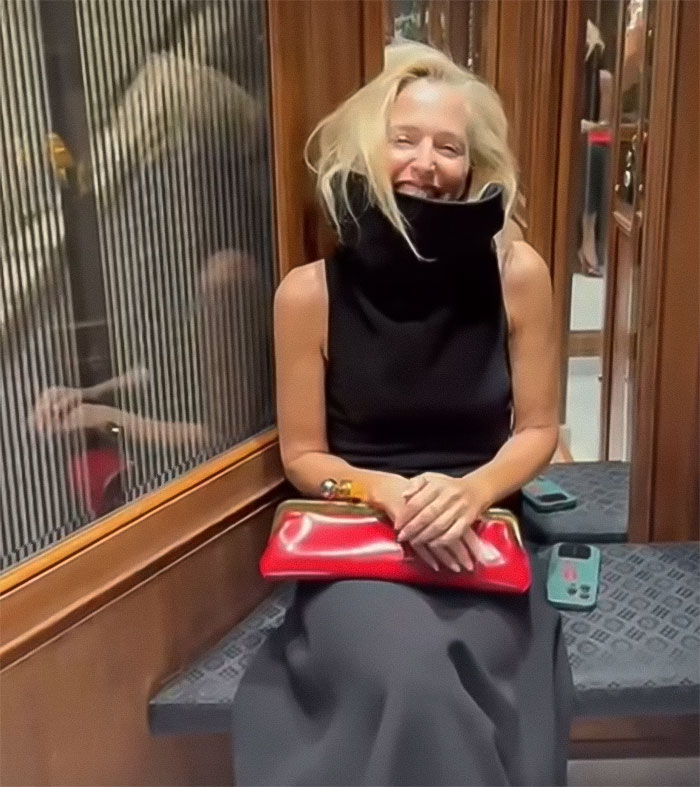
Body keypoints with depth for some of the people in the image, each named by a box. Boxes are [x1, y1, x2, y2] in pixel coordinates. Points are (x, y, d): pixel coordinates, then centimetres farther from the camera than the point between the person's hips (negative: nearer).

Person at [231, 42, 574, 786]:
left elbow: (537, 429, 3)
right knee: (405, 674, -31)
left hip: (478, 535, 1)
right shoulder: (310, 293, -8)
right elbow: (303, 456, 0)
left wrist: (470, 491, -17)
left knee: (462, 669, -29)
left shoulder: (517, 274, -6)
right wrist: (391, 493, -19)